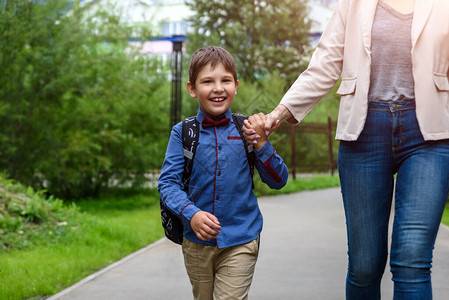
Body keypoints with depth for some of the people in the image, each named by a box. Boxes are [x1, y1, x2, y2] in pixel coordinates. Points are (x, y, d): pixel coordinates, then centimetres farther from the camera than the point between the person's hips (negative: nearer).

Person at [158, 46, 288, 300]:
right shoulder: (183, 132, -2)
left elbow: (278, 181, 0)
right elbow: (168, 182, -6)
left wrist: (261, 142, -14)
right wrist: (191, 214, -23)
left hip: (240, 241, -1)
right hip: (197, 241, 1)